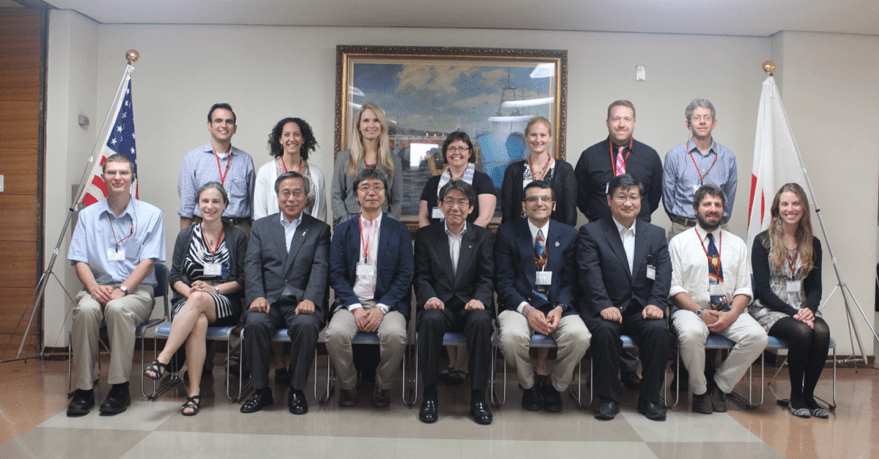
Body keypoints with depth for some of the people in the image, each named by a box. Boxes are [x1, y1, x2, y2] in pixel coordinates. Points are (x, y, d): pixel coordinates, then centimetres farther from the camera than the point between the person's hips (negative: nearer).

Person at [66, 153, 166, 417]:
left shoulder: (150, 215, 4)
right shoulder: (88, 215, 13)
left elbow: (148, 261, -4)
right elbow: (80, 261, 7)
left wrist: (121, 290, -18)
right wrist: (94, 288, -14)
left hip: (136, 289, -2)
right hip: (96, 288, 3)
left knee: (118, 308, -35)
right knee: (85, 310, -31)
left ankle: (120, 389, -25)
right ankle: (84, 389, -22)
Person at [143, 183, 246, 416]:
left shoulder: (237, 237, 9)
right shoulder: (186, 236, 16)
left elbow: (242, 280, 3)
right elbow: (174, 277, 8)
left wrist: (213, 289, -13)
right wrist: (190, 291, -13)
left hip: (224, 305, -1)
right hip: (187, 301, 1)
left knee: (199, 300, -37)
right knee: (199, 322, -35)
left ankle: (162, 360, -37)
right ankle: (194, 392, -36)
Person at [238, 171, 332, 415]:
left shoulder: (320, 229, 12)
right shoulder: (261, 226, 17)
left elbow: (320, 268, -2)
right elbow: (252, 264, 5)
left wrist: (310, 299, -20)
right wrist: (257, 296, -14)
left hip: (301, 301, -1)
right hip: (269, 300, 2)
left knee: (306, 325, -32)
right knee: (255, 322, -29)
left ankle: (297, 390, -13)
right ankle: (261, 390, -11)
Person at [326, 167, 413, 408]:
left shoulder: (399, 231, 9)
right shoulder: (343, 230, 12)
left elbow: (404, 276, 2)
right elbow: (336, 274, 5)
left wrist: (381, 308, -11)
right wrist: (355, 307, -10)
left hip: (387, 303, -1)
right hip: (352, 301, 1)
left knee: (395, 334, -31)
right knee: (336, 333, -28)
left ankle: (383, 387, -3)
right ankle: (348, 386, -1)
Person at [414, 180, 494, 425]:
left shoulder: (483, 236, 12)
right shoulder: (426, 235, 11)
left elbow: (487, 278, 4)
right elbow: (421, 276, 4)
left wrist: (479, 299, -17)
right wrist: (429, 298, -17)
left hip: (469, 306, 0)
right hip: (439, 306, 0)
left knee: (481, 321, -34)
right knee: (431, 320, -35)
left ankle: (478, 397, -21)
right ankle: (429, 394, -19)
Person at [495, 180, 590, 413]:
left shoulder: (569, 235, 11)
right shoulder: (507, 232, 5)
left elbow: (570, 281, 7)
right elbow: (504, 281, -1)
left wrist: (559, 308, -14)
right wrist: (527, 309, -16)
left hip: (558, 307, 2)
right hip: (519, 305, -1)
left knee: (580, 336, -28)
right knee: (511, 336, -33)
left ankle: (553, 385, 3)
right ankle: (529, 384, 1)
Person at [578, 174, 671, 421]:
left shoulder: (656, 234, 15)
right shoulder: (591, 232, 4)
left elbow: (663, 275, 4)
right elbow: (591, 275, -8)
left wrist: (656, 303, -15)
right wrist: (604, 306, -23)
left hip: (643, 310, 3)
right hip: (606, 310, -2)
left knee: (658, 330, -28)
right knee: (605, 330, -33)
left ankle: (649, 398, -9)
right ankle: (608, 398, -14)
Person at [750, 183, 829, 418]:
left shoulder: (813, 244, 12)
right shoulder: (763, 241, -1)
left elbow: (815, 286, 9)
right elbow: (762, 289, -7)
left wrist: (809, 309, -12)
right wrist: (793, 312, -17)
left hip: (802, 309, 4)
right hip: (769, 310, -4)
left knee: (822, 331, -29)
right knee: (802, 332, -32)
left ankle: (808, 394, -11)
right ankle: (795, 397, -12)